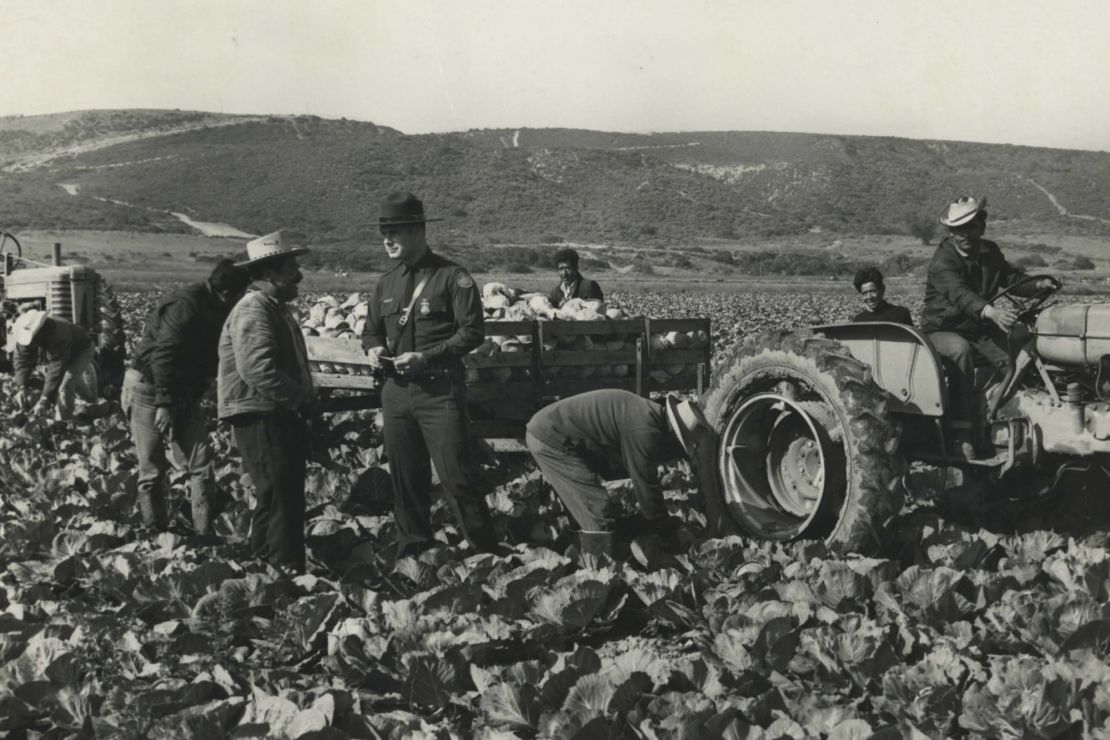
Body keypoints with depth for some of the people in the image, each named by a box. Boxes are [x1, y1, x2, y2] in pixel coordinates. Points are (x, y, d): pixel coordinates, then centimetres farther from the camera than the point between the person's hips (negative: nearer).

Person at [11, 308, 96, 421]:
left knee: (65, 386, -26)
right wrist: (21, 387, -38)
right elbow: (22, 360, -23)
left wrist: (45, 400, -49)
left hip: (82, 351, -8)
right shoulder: (27, 335, -26)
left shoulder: (59, 336, -47)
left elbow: (56, 370, -47)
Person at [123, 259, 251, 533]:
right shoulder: (186, 307, -22)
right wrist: (164, 404, -28)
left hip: (183, 395, 8)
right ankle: (155, 534, 11)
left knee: (201, 462, -4)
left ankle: (204, 532, -4)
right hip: (150, 393, -8)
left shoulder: (213, 310, 7)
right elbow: (164, 356, -27)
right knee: (152, 469, 1)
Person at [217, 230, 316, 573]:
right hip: (259, 419, -11)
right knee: (281, 495, -11)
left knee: (277, 495, 17)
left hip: (280, 417, 11)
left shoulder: (276, 309, 18)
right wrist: (303, 400, -20)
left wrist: (305, 399, 9)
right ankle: (288, 569, -8)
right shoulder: (252, 311, -16)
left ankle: (265, 562, 28)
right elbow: (259, 372, -28)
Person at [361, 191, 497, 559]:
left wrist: (427, 356, -19)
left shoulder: (452, 277, -5)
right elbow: (371, 331, 24)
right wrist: (373, 349, 0)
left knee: (456, 476, -8)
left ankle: (486, 553, 3)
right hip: (396, 391, 6)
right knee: (405, 479, 12)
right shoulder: (385, 284, 14)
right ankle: (412, 552, 25)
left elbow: (472, 331, -10)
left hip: (440, 391, -6)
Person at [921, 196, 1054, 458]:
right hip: (943, 330, -6)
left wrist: (1038, 285, -13)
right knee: (961, 351, -39)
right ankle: (961, 433, -39)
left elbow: (1012, 279, 11)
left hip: (980, 330, 6)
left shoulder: (989, 252, 5)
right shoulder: (943, 260, -20)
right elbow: (959, 293, -37)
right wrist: (991, 311, -55)